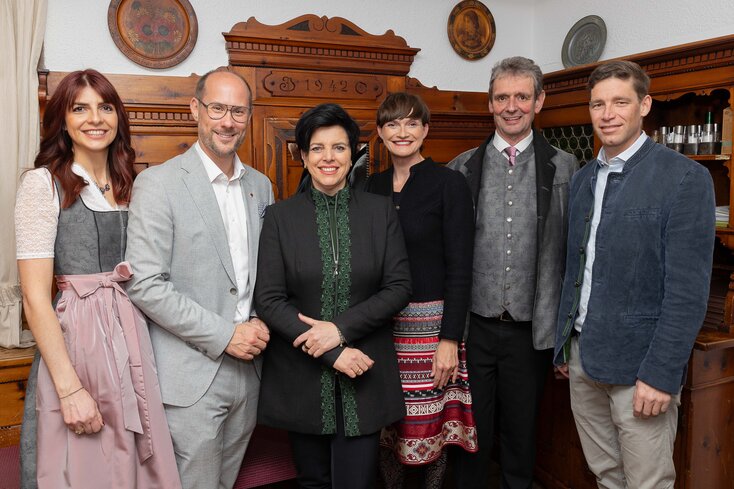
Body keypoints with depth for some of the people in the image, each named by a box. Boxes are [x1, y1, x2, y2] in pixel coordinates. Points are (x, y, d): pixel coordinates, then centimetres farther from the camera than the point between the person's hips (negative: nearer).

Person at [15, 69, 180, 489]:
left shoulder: (130, 185, 10)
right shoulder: (43, 183, -8)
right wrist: (70, 389, -17)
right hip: (78, 339, -5)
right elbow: (35, 297, -13)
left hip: (134, 337, 5)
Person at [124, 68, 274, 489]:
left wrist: (261, 324, -3)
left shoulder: (261, 185, 9)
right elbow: (145, 285, -16)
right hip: (191, 374, -5)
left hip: (248, 369, 6)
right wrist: (224, 335, -16)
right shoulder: (158, 184, -10)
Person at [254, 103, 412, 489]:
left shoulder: (380, 211, 1)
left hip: (365, 374, 0)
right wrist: (333, 353, -14)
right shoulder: (280, 216, -2)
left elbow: (399, 287, -2)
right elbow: (268, 299, -7)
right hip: (302, 375, 0)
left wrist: (341, 327, -15)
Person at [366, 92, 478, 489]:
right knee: (384, 428, 11)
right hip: (379, 324, 4)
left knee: (430, 426, 7)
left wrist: (450, 339, -13)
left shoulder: (449, 183, -6)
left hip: (430, 322, -4)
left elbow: (459, 269, -9)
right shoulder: (372, 186, 8)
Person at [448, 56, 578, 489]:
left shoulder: (564, 168, 0)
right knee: (473, 428, 14)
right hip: (474, 324, 1)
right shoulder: (463, 167, 3)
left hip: (532, 328, 0)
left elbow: (573, 251, 1)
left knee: (523, 428, 16)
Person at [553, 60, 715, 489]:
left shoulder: (685, 178, -10)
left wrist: (661, 374, -17)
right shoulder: (583, 179, 10)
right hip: (583, 357, 6)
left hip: (639, 365, -5)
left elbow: (689, 289, -14)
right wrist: (564, 345, 14)